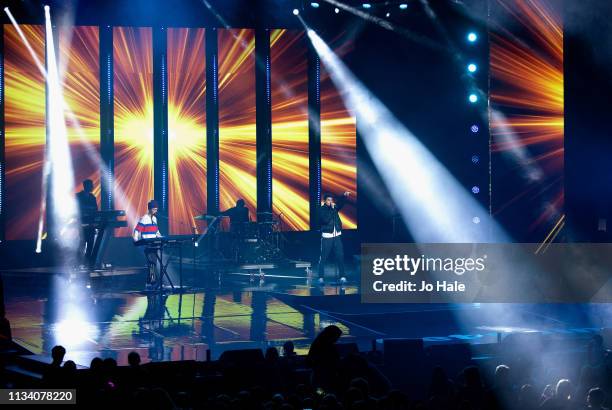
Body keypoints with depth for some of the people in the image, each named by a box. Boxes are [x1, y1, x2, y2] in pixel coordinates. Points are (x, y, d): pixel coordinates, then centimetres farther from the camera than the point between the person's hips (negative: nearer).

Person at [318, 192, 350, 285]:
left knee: (340, 257, 0)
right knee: (323, 258, -1)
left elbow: (341, 202, -1)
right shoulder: (322, 210, -5)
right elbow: (325, 220, -19)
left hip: (337, 236, 4)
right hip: (326, 237, -4)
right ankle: (321, 277, 4)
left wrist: (345, 196, -20)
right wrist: (331, 209, -17)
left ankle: (342, 277, 2)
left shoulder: (334, 207, 9)